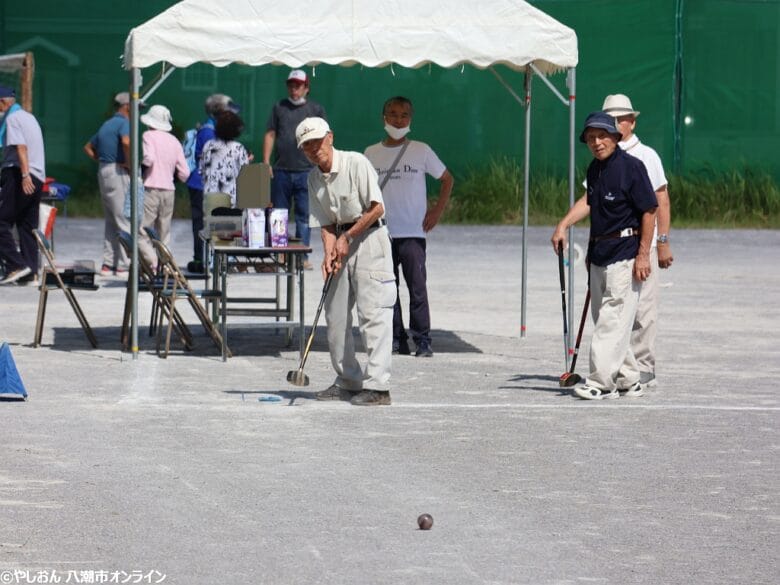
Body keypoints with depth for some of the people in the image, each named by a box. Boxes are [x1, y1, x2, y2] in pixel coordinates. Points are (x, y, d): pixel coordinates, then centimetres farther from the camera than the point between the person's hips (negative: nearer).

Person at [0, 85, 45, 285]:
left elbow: (21, 147, -19)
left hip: (19, 175, -9)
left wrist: (25, 175, -27)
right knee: (27, 225, 10)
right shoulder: (29, 117, 22)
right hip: (38, 177, 9)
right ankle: (30, 272, 7)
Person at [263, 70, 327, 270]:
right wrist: (266, 162, 2)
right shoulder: (279, 107, 12)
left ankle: (302, 256, 1)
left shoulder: (316, 109, 9)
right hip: (280, 171, 2)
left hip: (306, 171, -2)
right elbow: (270, 134, 11)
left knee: (304, 216, -2)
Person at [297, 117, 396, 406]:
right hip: (342, 242, 8)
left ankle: (377, 386, -17)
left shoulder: (356, 163, -13)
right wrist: (329, 254, -10)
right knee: (335, 315, 8)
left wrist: (347, 237, -13)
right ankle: (347, 382, 18)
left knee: (372, 313, -13)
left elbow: (377, 209, -15)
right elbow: (326, 224, 7)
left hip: (369, 238, -8)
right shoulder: (314, 178, 8)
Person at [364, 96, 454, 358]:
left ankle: (422, 340, -2)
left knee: (417, 287, -6)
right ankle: (396, 338, 11)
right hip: (381, 234, 3)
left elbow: (447, 179, 10)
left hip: (413, 232, -3)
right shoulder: (371, 154, 7)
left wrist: (438, 210, 1)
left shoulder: (420, 151, 1)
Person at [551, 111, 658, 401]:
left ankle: (601, 382, -12)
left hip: (625, 255, -9)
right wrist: (563, 225, 8)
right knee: (605, 320, 12)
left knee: (613, 321, -11)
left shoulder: (631, 166, -13)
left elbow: (649, 211, -13)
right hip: (598, 254, 9)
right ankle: (628, 381, 20)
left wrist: (643, 255, -16)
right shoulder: (595, 168, 9)